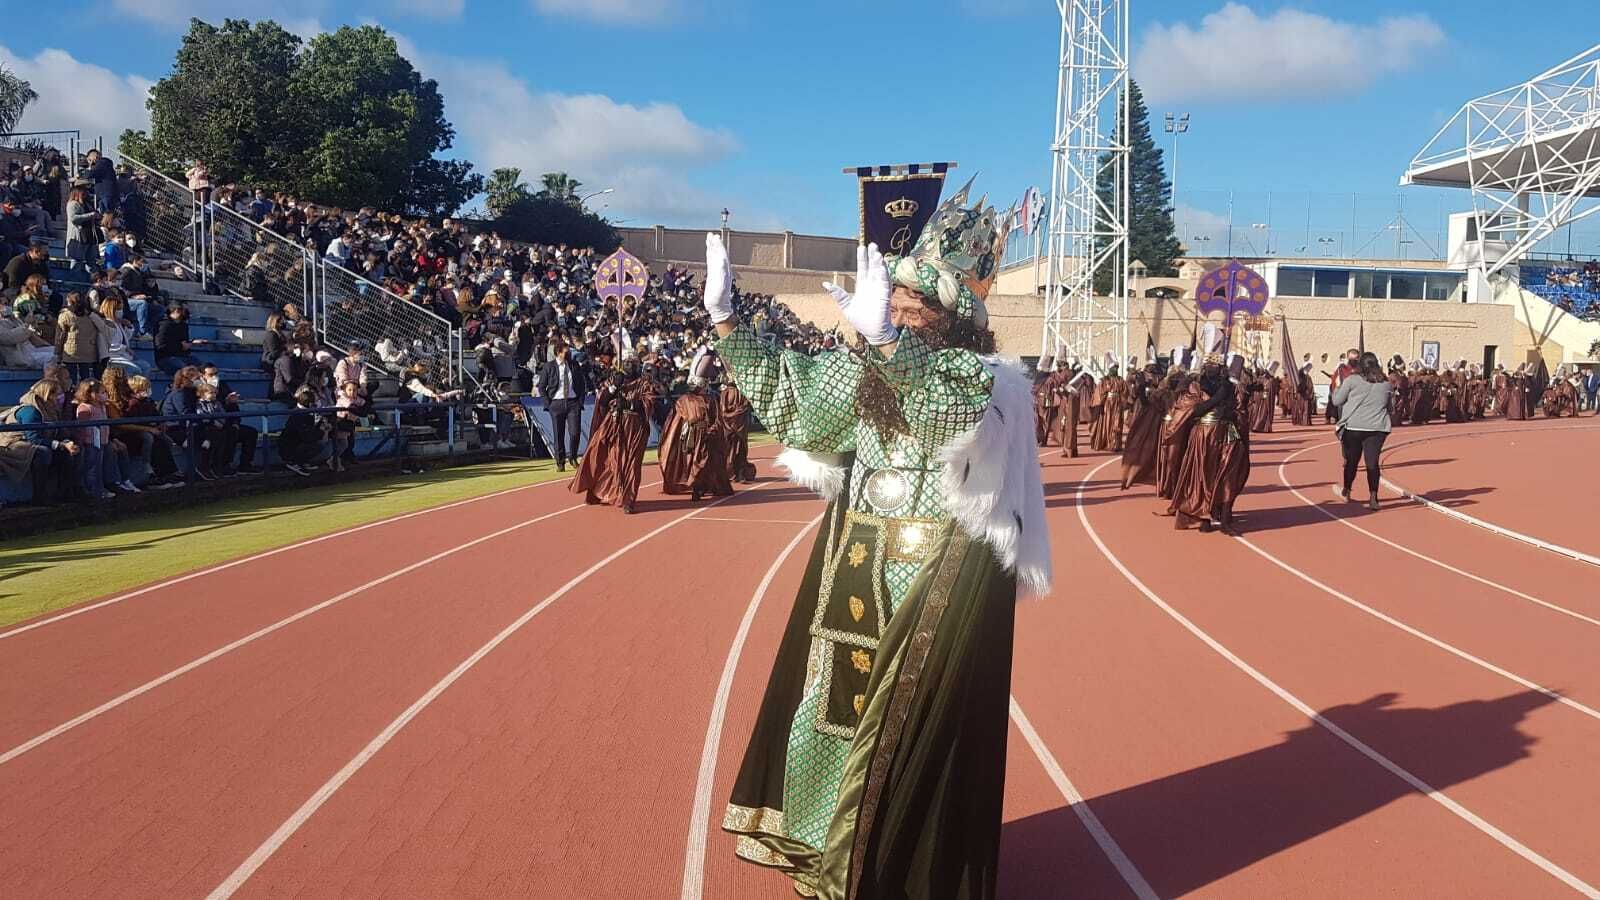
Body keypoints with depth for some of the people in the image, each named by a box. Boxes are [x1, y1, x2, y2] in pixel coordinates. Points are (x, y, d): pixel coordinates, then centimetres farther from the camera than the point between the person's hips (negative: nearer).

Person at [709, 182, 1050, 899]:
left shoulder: (982, 380, -14)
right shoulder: (868, 371, 5)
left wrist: (885, 336, -51)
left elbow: (946, 408, -37)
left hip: (937, 583, -7)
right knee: (836, 704, 16)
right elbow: (785, 396, 12)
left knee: (911, 726, 2)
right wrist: (725, 318, 4)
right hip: (857, 571, 7)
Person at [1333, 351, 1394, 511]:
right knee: (1372, 462, -1)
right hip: (1377, 428, 1)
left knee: (1352, 460, 13)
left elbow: (1336, 401, 2)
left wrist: (1337, 389, 18)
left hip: (1354, 427, -1)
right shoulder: (1386, 383, 6)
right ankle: (1373, 497, -11)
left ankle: (1346, 492, 30)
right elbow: (1391, 405, 18)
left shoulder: (1352, 381, -4)